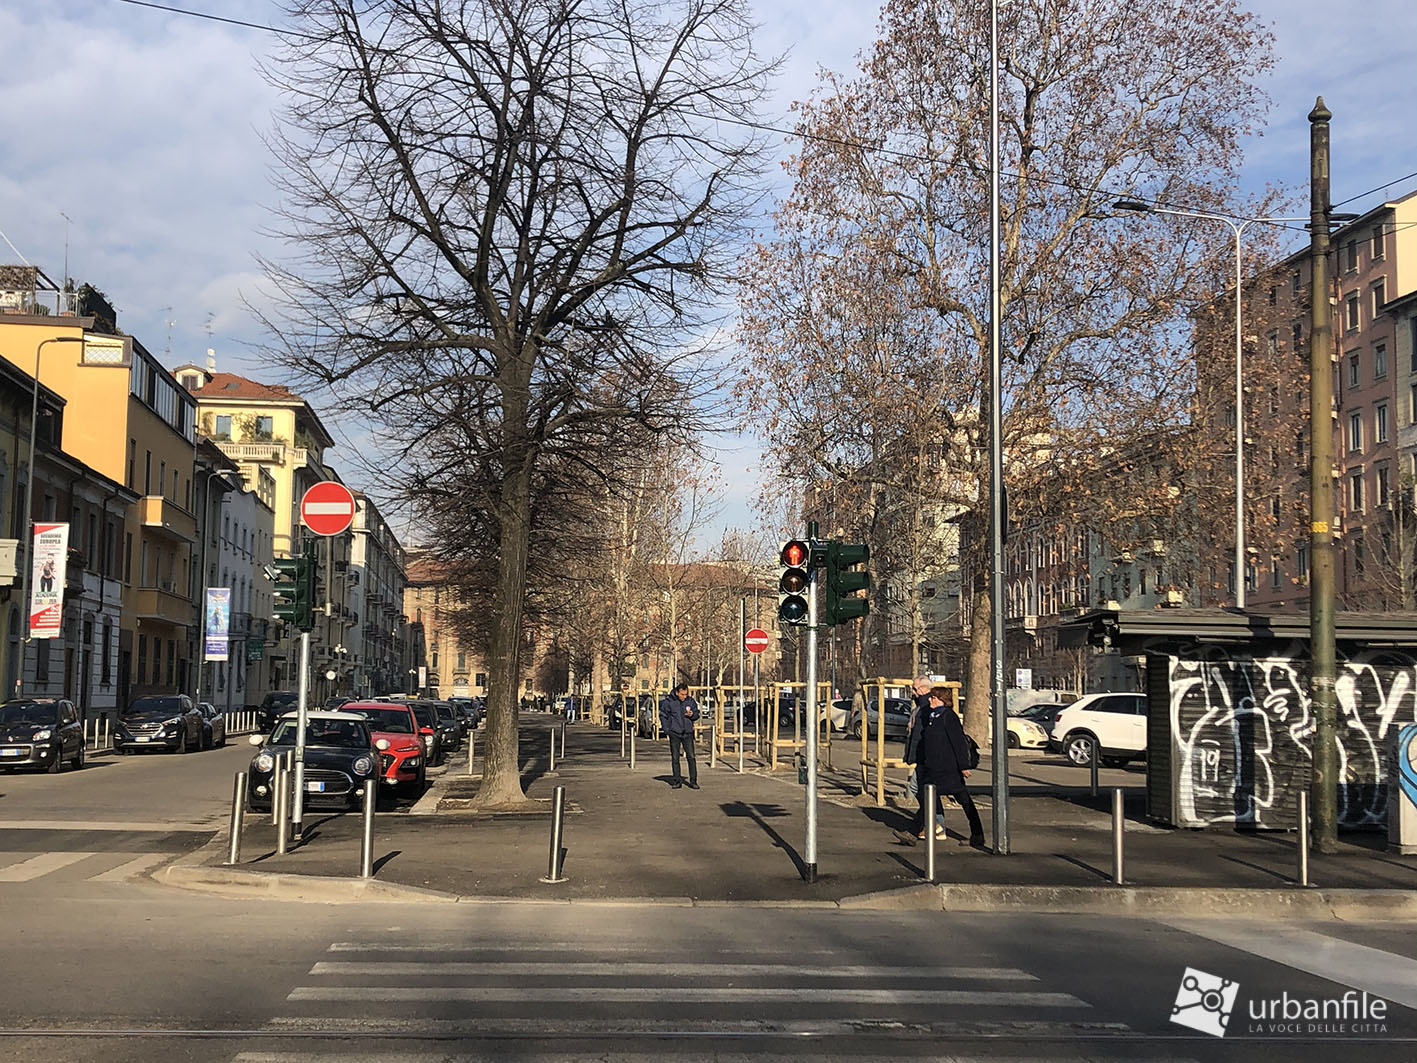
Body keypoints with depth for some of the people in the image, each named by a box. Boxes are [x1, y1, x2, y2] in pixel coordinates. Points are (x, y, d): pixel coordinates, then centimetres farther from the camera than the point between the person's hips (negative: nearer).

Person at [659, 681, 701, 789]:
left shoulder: (691, 701, 2)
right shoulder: (668, 701, -5)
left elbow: (697, 714, 13)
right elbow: (663, 715, 5)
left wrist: (692, 714, -10)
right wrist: (666, 729, -3)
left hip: (688, 733, 1)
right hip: (674, 733, -1)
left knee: (691, 757, -3)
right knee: (675, 758, 4)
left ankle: (693, 781, 2)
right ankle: (677, 780, 12)